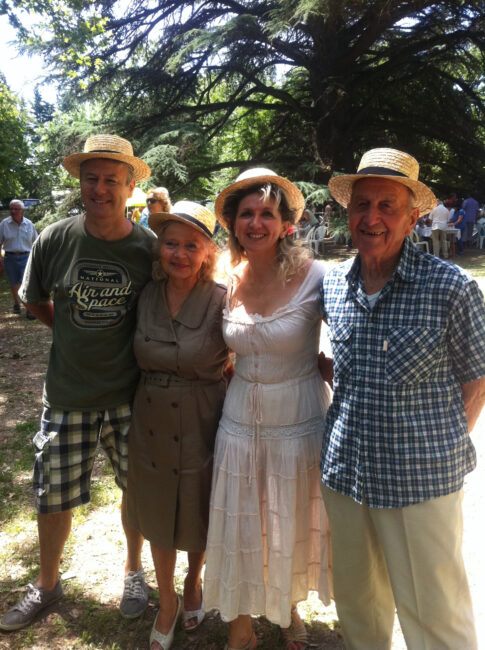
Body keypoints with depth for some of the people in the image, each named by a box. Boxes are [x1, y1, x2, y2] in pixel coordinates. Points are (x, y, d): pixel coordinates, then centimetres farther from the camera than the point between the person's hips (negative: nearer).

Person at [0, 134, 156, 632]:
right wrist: (78, 335, 3)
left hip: (129, 395, 0)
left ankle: (133, 570, 43)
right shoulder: (55, 240, -7)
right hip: (66, 396, 1)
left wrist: (125, 342, -3)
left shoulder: (149, 247, -9)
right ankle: (47, 584, 41)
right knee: (53, 497, 14)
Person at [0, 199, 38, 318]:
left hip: (25, 256, -1)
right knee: (14, 283, 13)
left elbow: (35, 242, 11)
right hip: (10, 257, 1)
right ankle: (16, 304, 35)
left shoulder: (29, 224, 3)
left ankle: (29, 309, -9)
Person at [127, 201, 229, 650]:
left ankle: (193, 584, 50)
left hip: (202, 427, -3)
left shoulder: (222, 301, -16)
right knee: (158, 518, 17)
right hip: (151, 424, 3)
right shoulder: (146, 296, -3)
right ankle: (167, 603, 42)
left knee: (199, 516, 19)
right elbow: (142, 358, 9)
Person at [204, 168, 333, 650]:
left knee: (293, 526, 17)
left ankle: (290, 611, 48)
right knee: (240, 528, 14)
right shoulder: (231, 281, -2)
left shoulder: (313, 277, -15)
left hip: (298, 424, -3)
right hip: (241, 422, 3)